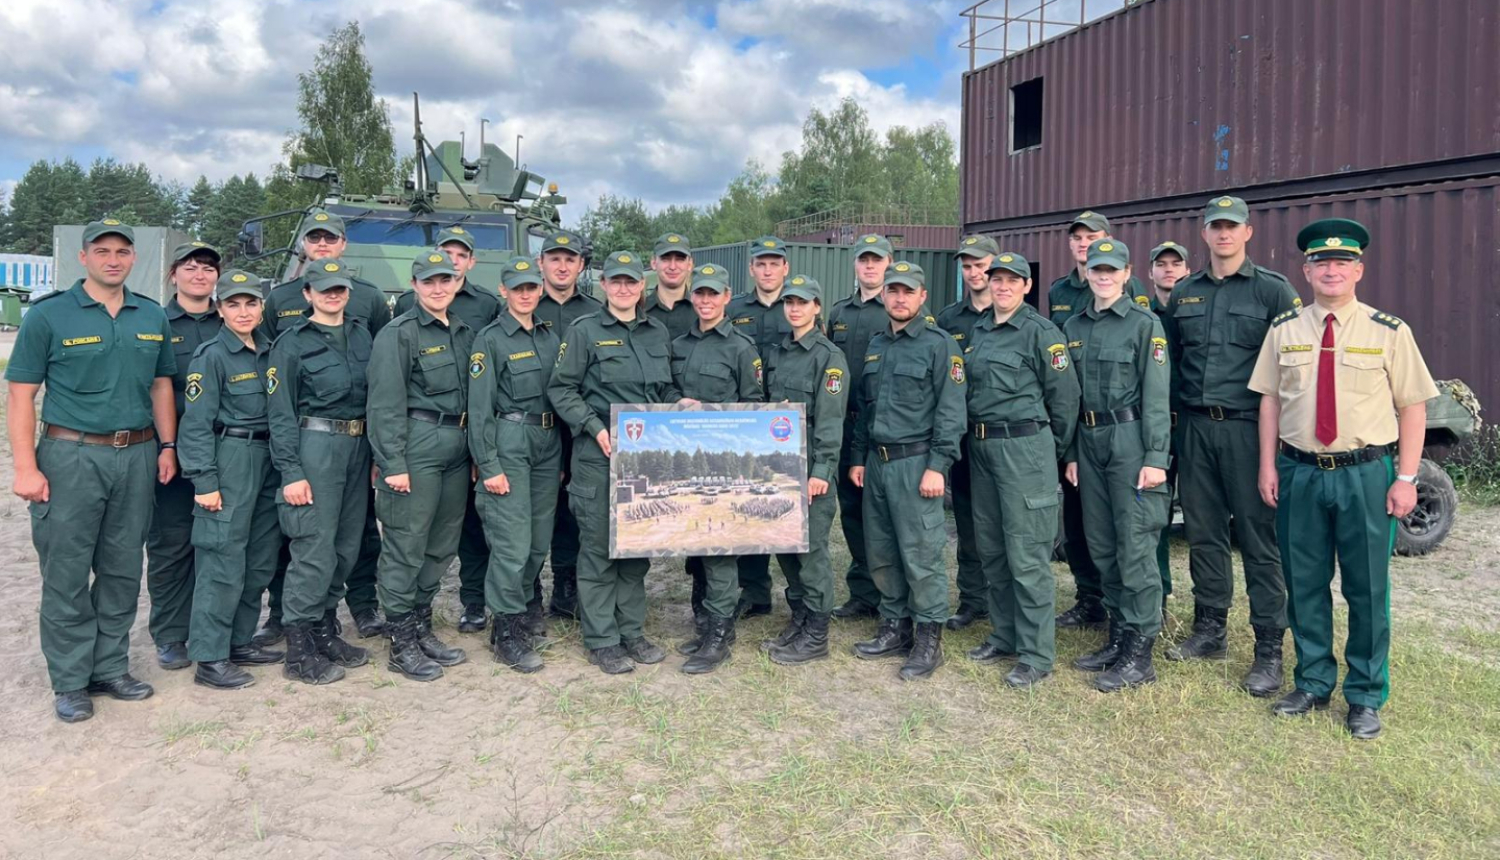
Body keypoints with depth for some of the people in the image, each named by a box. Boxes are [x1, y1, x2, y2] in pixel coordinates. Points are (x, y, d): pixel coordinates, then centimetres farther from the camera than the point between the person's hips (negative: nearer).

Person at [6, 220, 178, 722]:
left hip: (137, 456, 4)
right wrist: (25, 468, -12)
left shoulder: (152, 318, 9)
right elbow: (20, 394, -5)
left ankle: (111, 668, 24)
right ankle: (70, 682, 13)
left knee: (123, 572, 11)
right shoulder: (48, 315, -3)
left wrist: (167, 446, 7)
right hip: (71, 456, -4)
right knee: (67, 574, 2)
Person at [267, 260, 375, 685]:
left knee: (346, 547, 10)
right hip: (315, 446, -6)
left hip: (358, 446, 6)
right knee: (315, 551, -7)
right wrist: (290, 472, -13)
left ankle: (325, 631, 25)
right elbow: (280, 412, -7)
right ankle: (299, 652, 3)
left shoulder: (361, 335, 13)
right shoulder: (292, 342, -3)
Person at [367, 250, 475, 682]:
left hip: (457, 448, 7)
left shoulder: (466, 332, 15)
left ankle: (421, 628, 26)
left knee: (442, 546, 13)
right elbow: (386, 404, -11)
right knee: (406, 547, -2)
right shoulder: (398, 334, -7)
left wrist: (476, 454, 14)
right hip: (416, 447, -7)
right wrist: (393, 464, -16)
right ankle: (401, 645, 8)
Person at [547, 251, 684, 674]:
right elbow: (561, 389, -5)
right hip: (599, 454, -5)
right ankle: (601, 639, 12)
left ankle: (632, 631, 23)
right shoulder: (584, 330, -2)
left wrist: (682, 404, -2)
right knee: (599, 547, 1)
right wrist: (595, 427, -15)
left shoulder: (658, 333, 13)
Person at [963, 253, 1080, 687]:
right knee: (991, 552, 14)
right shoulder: (976, 332, 13)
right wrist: (973, 440, 14)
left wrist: (1055, 451, -1)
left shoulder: (1041, 332, -8)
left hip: (1024, 447, -7)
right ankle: (1004, 636, 28)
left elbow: (1064, 395, -7)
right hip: (981, 448, 8)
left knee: (1027, 556, -5)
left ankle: (1037, 655, 3)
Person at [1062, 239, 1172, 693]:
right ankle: (1118, 637, 24)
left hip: (1130, 438, -6)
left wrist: (1156, 458, -14)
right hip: (1089, 440, 6)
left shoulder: (1145, 324, -3)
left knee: (1136, 547, -4)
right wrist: (1070, 452, 12)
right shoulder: (1073, 327, 13)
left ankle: (1139, 654, 3)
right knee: (1101, 545, 12)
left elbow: (1156, 395, -9)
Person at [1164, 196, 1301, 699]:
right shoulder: (1184, 294, 12)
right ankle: (1210, 629, 25)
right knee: (1203, 532, 11)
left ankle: (1269, 650, 7)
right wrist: (1175, 413, 11)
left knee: (1259, 539, -1)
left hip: (1248, 428, -5)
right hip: (1196, 427, 5)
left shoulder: (1273, 290, -1)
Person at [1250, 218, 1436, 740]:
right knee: (1304, 585, 11)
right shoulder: (1283, 331, 4)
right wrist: (1268, 467, 2)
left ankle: (1366, 697, 21)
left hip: (1367, 475, -2)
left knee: (1367, 589, 6)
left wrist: (1406, 478, -6)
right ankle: (1313, 684, 27)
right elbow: (1270, 400, 7)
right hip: (1300, 474, 2)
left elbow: (1412, 405, -1)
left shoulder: (1389, 332, -2)